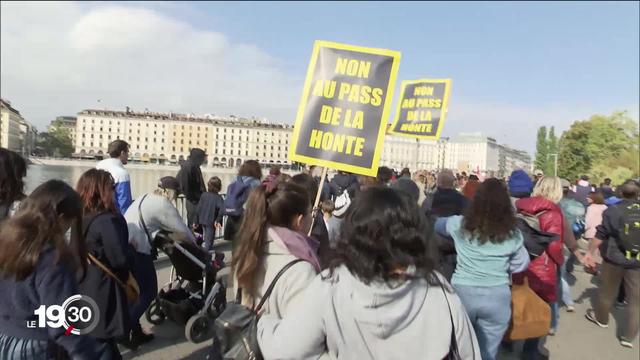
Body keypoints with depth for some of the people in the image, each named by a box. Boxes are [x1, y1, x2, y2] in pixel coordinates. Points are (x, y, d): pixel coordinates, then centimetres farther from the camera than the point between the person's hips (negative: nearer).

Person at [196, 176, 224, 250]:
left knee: (206, 238, 26)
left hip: (203, 220, 5)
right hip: (211, 222, -5)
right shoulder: (218, 198, -15)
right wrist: (218, 220, -17)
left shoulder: (204, 195, -1)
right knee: (209, 240, 4)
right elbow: (222, 209, -29)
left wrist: (196, 221, 10)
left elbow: (198, 209, 2)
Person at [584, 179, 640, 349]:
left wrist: (590, 252, 0)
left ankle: (601, 318, 39)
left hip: (614, 259, -1)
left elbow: (600, 235, -9)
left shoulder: (613, 210, -11)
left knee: (607, 291, 19)